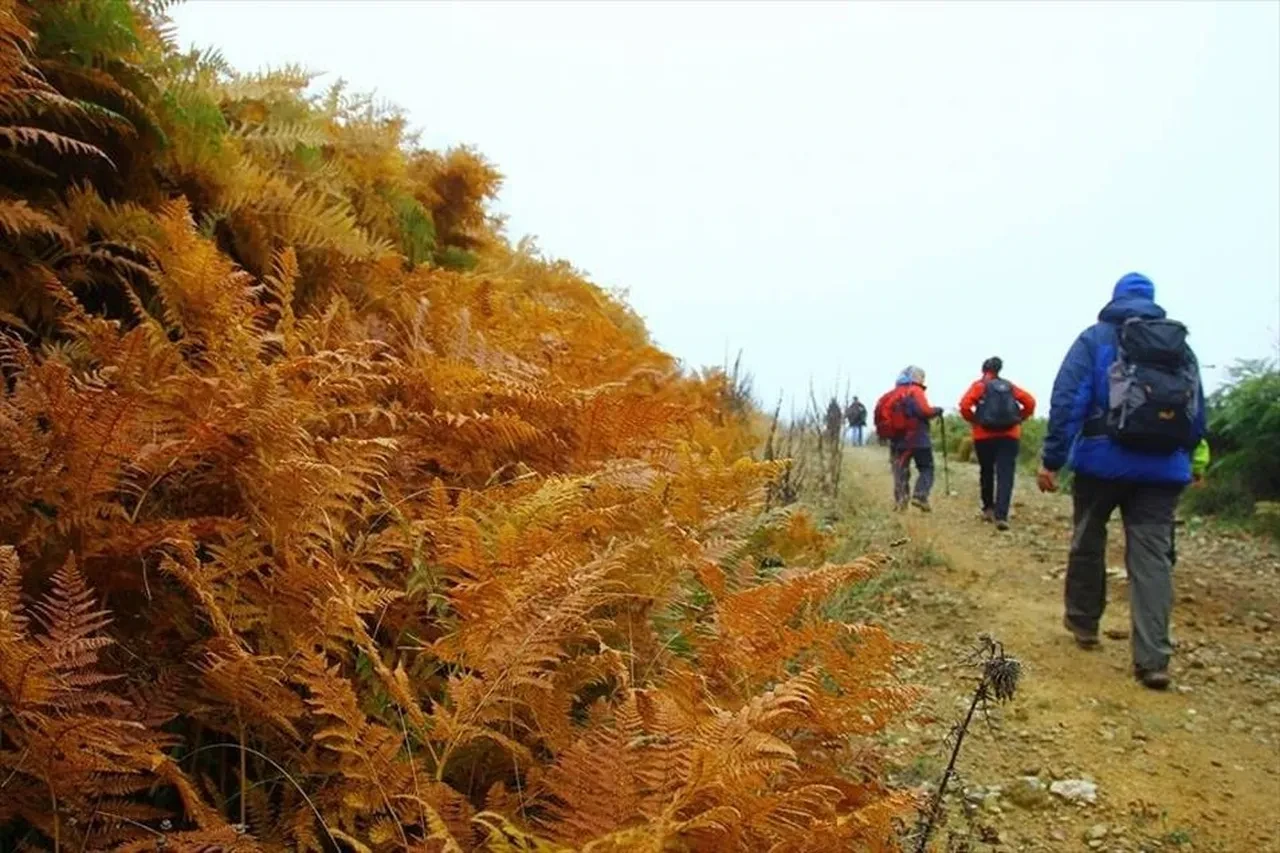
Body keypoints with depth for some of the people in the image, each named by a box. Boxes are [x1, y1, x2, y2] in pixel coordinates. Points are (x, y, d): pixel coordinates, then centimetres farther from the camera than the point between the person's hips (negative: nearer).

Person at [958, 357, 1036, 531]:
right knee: (1005, 475, -5)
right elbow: (1030, 402, 4)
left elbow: (964, 405, -12)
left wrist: (974, 421, 2)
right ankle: (1001, 515, -17)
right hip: (1009, 436, 1)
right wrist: (1019, 419, 11)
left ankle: (988, 509, 28)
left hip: (984, 436, -1)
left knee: (986, 472, 18)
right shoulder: (1009, 386, 13)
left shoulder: (979, 385, 3)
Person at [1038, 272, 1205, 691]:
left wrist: (1052, 459, -8)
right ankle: (1153, 658, -6)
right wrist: (1182, 456, 24)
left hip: (1103, 461, -3)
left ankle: (1083, 622, 31)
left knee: (1088, 540, 17)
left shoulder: (1096, 339, 1)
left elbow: (1067, 400, -9)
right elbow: (1198, 413, 15)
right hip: (1164, 468, 3)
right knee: (1153, 554, 1)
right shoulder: (1182, 346, 14)